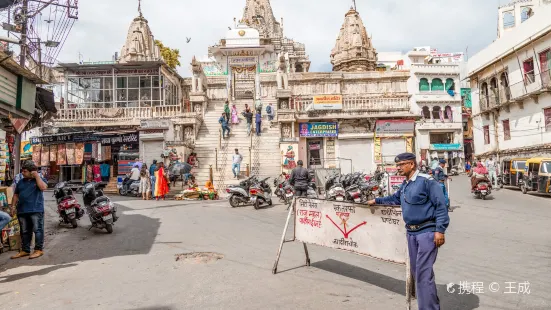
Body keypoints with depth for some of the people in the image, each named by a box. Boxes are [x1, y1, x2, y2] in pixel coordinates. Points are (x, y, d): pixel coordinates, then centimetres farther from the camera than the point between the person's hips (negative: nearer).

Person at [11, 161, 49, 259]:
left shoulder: (40, 179, 3)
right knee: (24, 232, 12)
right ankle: (25, 250, 20)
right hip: (22, 211, 6)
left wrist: (37, 176, -13)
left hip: (36, 210, -6)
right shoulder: (21, 182, 17)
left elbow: (43, 187, -18)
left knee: (37, 230, -4)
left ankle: (39, 250, 2)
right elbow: (16, 195, 21)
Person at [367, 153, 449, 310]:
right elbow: (395, 198, 33)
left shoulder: (426, 180, -13)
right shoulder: (405, 184, 13)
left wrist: (440, 230, -20)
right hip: (411, 233, 9)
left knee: (423, 272, -10)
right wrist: (376, 200, 35)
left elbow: (441, 205, -16)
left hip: (427, 232, -9)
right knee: (417, 272, 15)